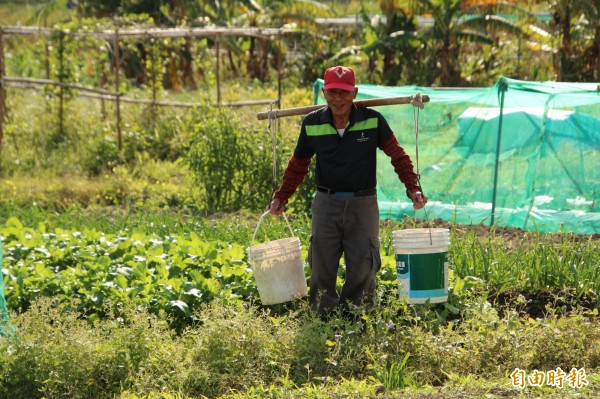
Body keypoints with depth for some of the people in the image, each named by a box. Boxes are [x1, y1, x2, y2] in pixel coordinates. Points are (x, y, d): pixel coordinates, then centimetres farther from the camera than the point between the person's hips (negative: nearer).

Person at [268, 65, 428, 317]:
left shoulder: (372, 120, -5)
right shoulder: (312, 123, 1)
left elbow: (398, 156, 1)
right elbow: (298, 164, 14)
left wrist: (413, 188, -11)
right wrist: (281, 197, 12)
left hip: (363, 204, -1)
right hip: (326, 203, 1)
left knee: (362, 268, 1)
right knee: (321, 268, 1)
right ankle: (324, 318, 13)